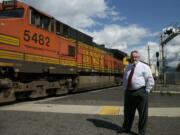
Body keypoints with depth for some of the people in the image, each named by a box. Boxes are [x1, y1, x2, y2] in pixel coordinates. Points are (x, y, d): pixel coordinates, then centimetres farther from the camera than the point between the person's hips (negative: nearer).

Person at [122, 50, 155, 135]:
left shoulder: (144, 67, -4)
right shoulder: (128, 67, 14)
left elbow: (150, 81, -8)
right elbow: (124, 79, 24)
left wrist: (146, 92, -12)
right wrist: (125, 89, 13)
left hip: (140, 92, -5)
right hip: (128, 92, 6)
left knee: (142, 114, 4)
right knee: (128, 112, 16)